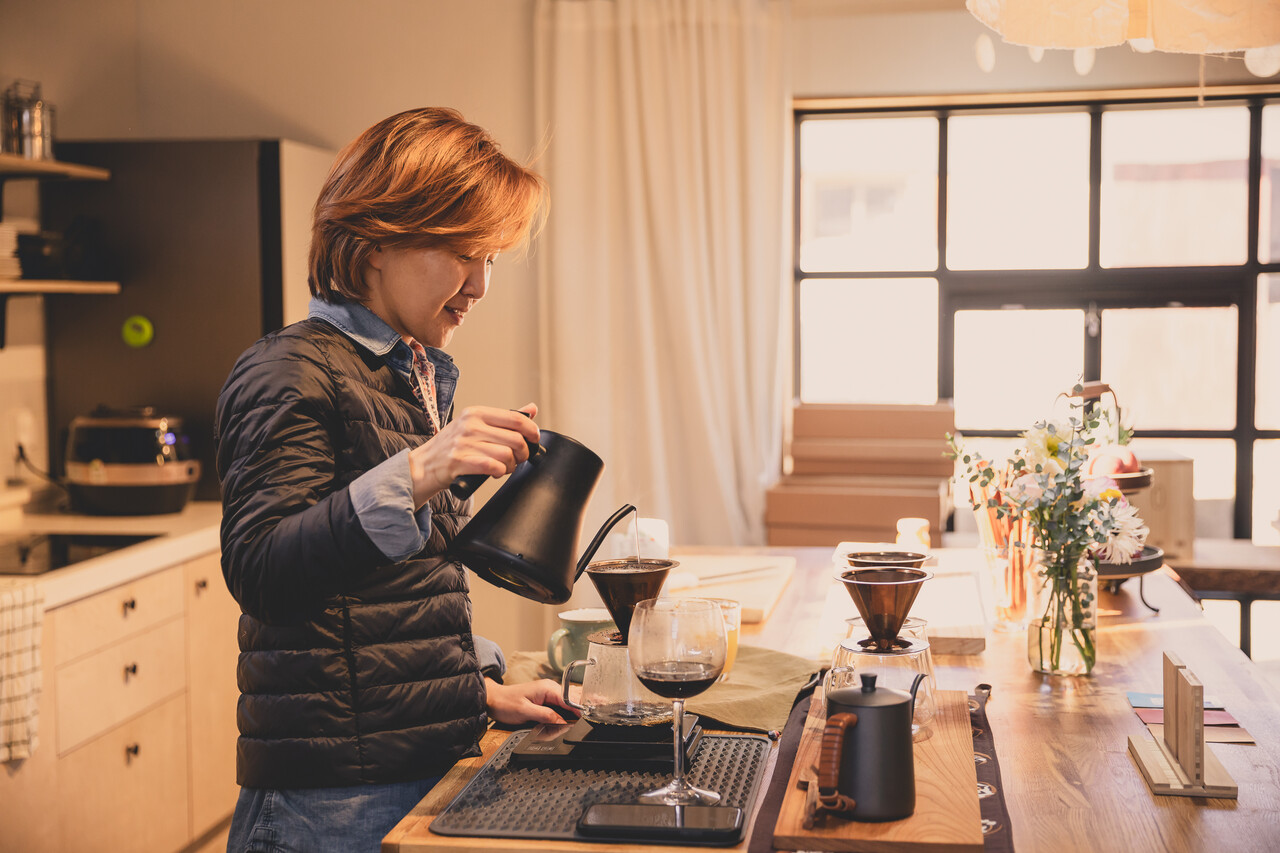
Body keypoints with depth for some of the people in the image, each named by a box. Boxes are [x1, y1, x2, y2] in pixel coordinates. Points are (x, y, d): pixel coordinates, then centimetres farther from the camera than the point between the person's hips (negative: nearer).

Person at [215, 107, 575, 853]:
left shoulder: (424, 376, 14)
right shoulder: (293, 373, -12)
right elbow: (258, 572, -25)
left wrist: (479, 689, 13)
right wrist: (411, 477, -36)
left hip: (435, 764, 8)